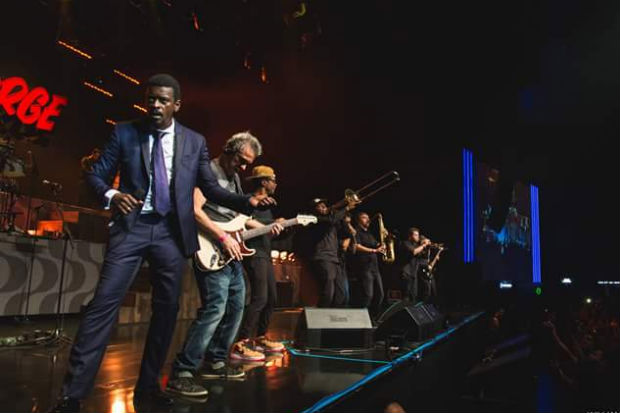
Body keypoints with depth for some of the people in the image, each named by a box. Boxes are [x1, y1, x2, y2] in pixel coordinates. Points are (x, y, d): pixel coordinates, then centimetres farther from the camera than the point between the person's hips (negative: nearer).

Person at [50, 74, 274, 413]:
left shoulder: (195, 142, 8)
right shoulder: (125, 133, 4)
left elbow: (211, 188, 8)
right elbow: (96, 174, 5)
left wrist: (247, 201, -6)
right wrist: (110, 195, -17)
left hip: (171, 231, 2)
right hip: (132, 226, -2)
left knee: (167, 308, 6)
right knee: (105, 301, -9)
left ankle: (148, 386, 20)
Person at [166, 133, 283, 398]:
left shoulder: (234, 178, 19)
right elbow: (195, 210, -20)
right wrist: (224, 237, -21)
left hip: (233, 254, 10)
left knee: (235, 307, 12)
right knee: (215, 308, -18)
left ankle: (214, 362, 24)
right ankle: (181, 373, -13)